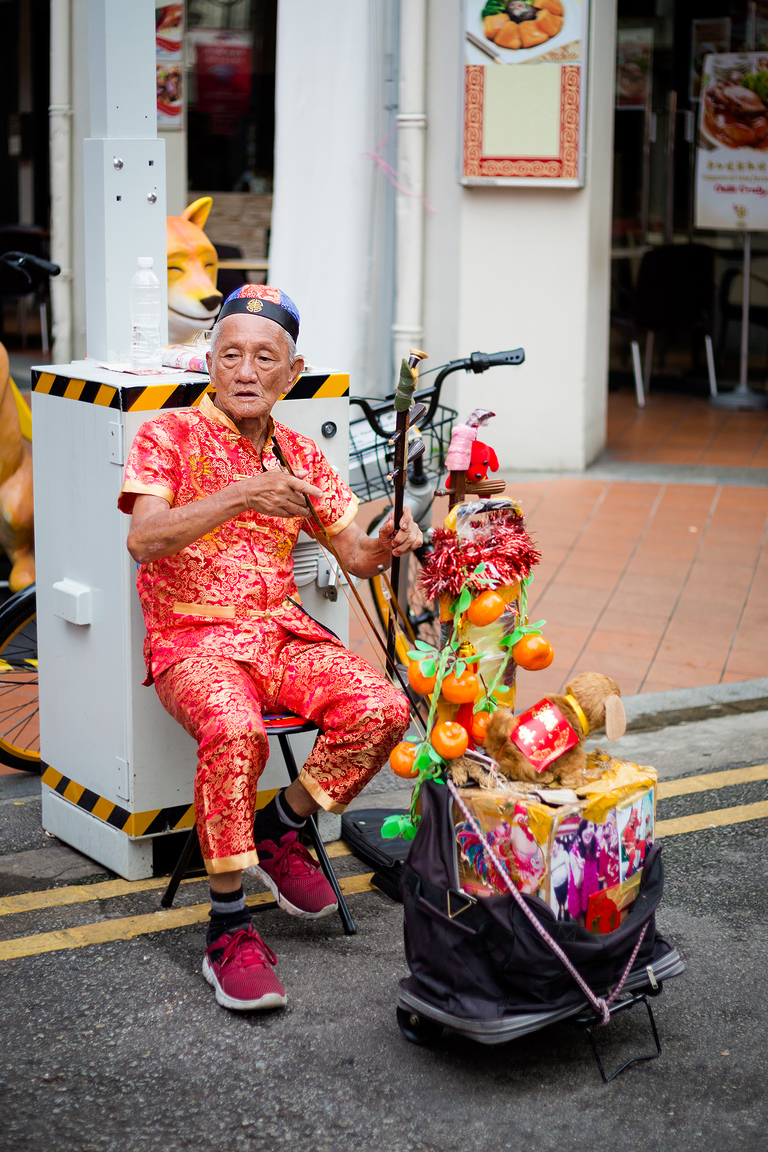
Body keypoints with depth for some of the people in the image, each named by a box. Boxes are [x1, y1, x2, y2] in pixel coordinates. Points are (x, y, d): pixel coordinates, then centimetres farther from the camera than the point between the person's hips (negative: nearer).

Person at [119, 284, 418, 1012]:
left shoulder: (300, 456, 14)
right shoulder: (170, 435, -2)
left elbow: (355, 557, 13)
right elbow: (143, 539, -18)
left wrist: (386, 545, -12)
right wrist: (239, 498, -30)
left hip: (281, 632, 5)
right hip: (192, 635, -5)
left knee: (383, 709, -20)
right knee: (234, 731, -36)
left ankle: (279, 830, 4)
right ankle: (227, 929, -22)